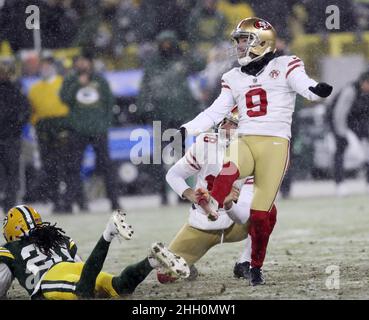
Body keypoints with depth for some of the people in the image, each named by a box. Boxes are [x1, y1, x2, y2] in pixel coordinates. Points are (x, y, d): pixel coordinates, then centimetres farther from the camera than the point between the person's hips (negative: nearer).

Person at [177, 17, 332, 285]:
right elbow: (214, 113, 20)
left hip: (275, 145, -4)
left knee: (261, 213, -6)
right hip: (245, 142, 4)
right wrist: (185, 131, 9)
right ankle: (213, 205, -57)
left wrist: (318, 89, -36)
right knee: (229, 168, -35)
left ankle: (257, 267, 9)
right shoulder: (235, 78, 20)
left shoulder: (284, 67, 5)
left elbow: (306, 87, -12)